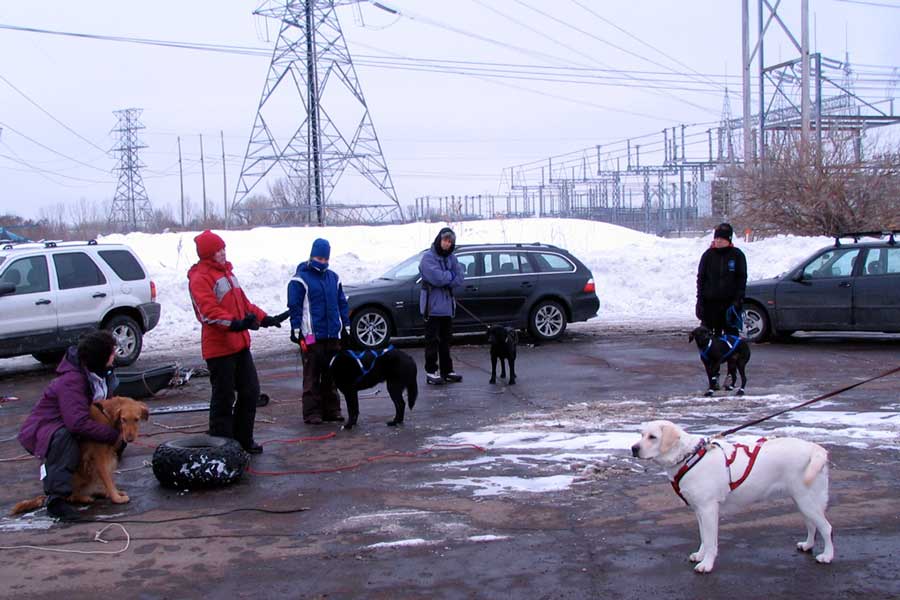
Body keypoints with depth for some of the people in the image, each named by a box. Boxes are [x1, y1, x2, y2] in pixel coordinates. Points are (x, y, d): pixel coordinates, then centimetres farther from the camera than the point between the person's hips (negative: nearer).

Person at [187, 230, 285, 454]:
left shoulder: (227, 272, 17)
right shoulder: (200, 278, -13)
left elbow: (243, 301, 26)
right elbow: (208, 311, -25)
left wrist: (264, 318, 23)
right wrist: (234, 323, -37)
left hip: (240, 344, 9)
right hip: (219, 347, -9)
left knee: (250, 391, 14)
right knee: (224, 397, -3)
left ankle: (243, 439, 26)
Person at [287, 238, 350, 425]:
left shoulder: (333, 278, 14)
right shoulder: (300, 279, -3)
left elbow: (342, 304, 18)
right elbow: (294, 307, -6)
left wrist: (346, 327, 14)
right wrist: (296, 331, -12)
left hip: (333, 336, 6)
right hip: (311, 337, -5)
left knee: (331, 375, 11)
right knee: (312, 376, -2)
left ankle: (332, 409, 18)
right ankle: (312, 413, 2)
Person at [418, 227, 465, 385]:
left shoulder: (451, 258, 11)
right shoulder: (428, 257, -9)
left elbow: (459, 279, 1)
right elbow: (437, 277, -22)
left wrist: (444, 279, -13)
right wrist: (451, 274, -5)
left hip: (447, 305, 6)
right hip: (432, 306, -6)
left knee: (445, 340, 13)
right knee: (432, 341, -2)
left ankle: (447, 370, 19)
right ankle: (431, 372, 3)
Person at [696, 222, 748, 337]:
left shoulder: (737, 255, 2)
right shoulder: (708, 255, 6)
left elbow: (742, 278, 2)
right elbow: (701, 278, 8)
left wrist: (738, 299, -7)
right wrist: (700, 300, 1)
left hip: (730, 301, -2)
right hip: (710, 301, 2)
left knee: (732, 332, 1)